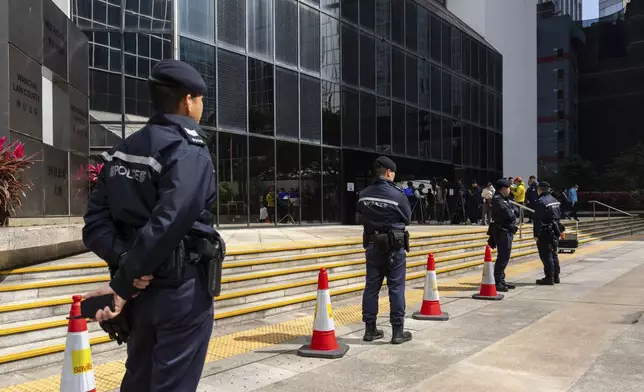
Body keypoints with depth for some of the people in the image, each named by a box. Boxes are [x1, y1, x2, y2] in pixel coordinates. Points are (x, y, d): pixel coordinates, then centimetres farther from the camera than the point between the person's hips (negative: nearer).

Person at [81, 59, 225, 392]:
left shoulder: (121, 151, 9)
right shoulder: (190, 152, -15)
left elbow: (95, 223, 0)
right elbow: (166, 225, -26)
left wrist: (125, 261, -11)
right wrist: (121, 285, -20)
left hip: (141, 289, 7)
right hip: (181, 290, -7)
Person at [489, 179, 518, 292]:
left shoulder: (504, 199, 18)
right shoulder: (497, 200, -15)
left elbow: (511, 213, 17)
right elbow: (508, 214, -22)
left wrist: (512, 213, -4)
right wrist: (513, 212, -2)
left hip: (506, 231, 10)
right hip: (502, 231, -10)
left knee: (504, 257, 15)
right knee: (503, 257, -11)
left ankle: (501, 280, 22)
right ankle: (497, 282, -7)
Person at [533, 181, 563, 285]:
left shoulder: (541, 202, -16)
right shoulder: (555, 201, 13)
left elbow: (538, 220, -19)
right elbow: (559, 216, 19)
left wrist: (536, 234, -16)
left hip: (545, 233, -9)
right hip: (555, 231, 9)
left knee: (546, 255, -5)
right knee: (554, 254, 16)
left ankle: (549, 278, -3)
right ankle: (555, 276, 23)